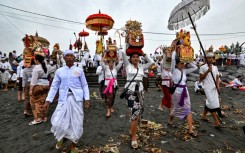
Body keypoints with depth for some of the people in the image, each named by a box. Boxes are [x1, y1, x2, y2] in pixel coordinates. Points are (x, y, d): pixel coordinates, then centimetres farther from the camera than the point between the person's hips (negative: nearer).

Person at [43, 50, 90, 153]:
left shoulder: (79, 70, 3)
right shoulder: (59, 71, 6)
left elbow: (84, 86, 3)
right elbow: (54, 87, 7)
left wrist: (87, 99, -4)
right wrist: (48, 101, 1)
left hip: (76, 99, -1)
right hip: (64, 99, 1)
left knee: (76, 122, 5)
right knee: (58, 122, -3)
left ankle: (73, 144, 30)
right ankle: (62, 137, 34)